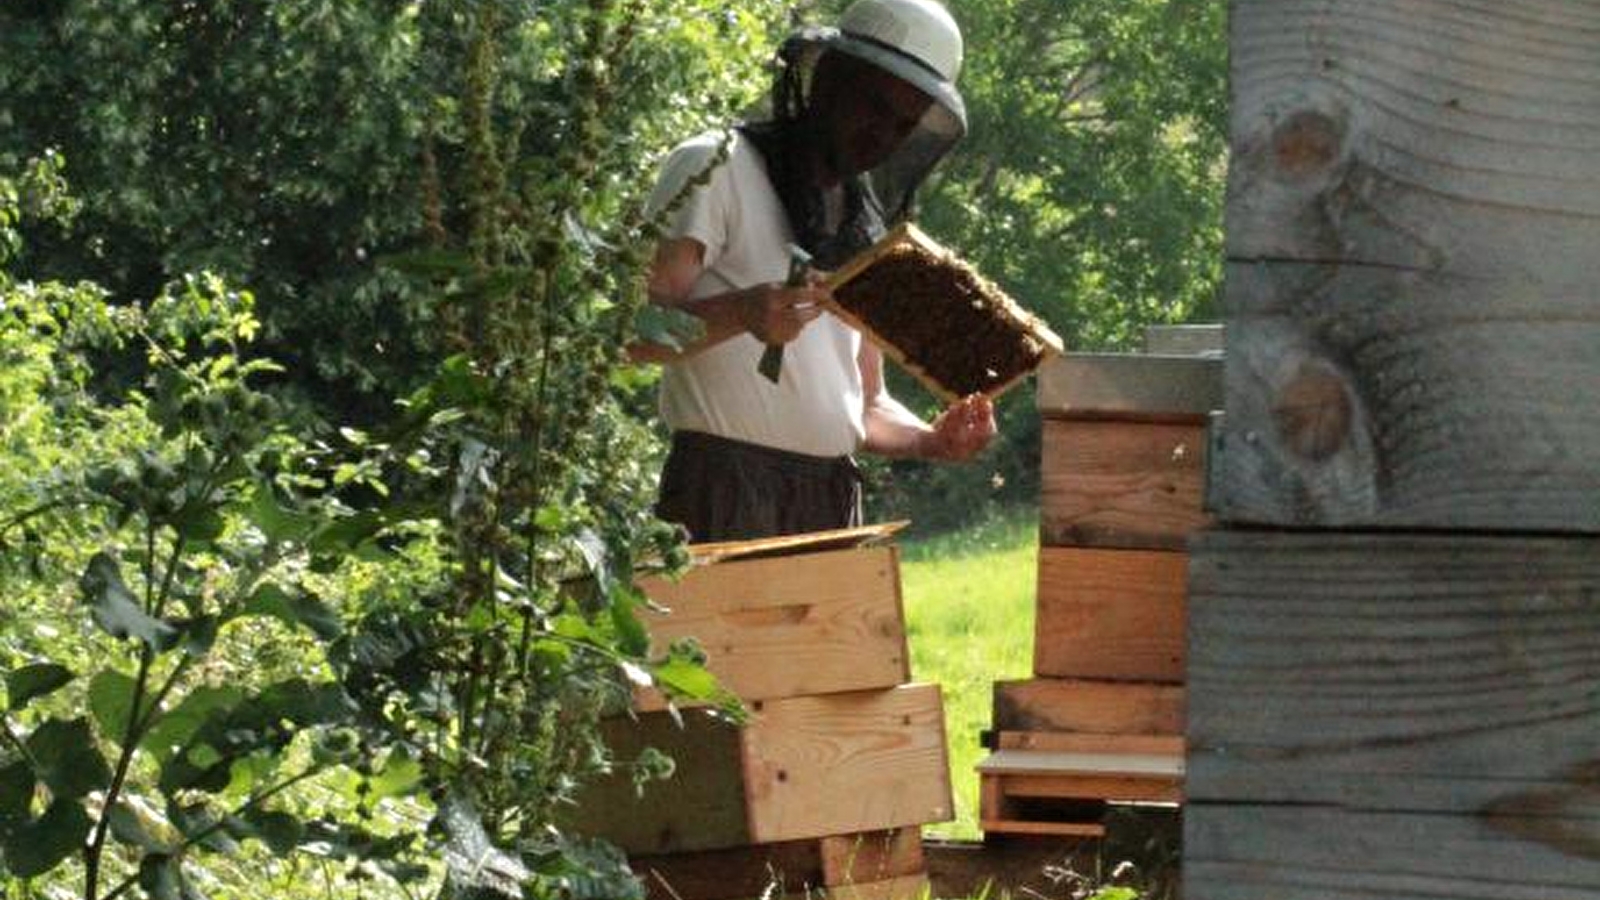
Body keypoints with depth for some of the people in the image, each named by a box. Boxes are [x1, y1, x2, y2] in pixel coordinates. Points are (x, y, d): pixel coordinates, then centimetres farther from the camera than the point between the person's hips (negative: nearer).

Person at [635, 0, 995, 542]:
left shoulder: (867, 231, 22)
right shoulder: (716, 168, 0)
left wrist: (933, 441, 4)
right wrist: (741, 313, -28)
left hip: (834, 498, 7)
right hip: (728, 494, -7)